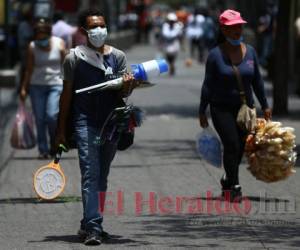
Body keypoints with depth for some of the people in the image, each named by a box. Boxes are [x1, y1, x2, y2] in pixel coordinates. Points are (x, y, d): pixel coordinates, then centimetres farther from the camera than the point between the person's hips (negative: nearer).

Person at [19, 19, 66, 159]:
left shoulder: (59, 44, -1)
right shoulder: (32, 47, 0)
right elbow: (29, 70, 6)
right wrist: (23, 88, 3)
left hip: (55, 84, -1)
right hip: (37, 86, 2)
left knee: (52, 116, -16)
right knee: (40, 119, 0)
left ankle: (54, 144, 7)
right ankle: (43, 150, 8)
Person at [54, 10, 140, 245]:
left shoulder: (118, 56, 8)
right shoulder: (74, 58, 0)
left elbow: (121, 94, 5)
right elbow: (67, 94, 3)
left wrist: (127, 85, -20)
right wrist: (61, 130, 2)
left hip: (111, 124, 4)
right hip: (85, 123, -4)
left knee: (102, 177, 12)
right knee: (90, 174, -14)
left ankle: (89, 224, 24)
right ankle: (93, 228, -20)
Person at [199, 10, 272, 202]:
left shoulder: (250, 52, 2)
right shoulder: (216, 54, -8)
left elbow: (257, 81, 10)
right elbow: (208, 85, -4)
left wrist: (265, 106, 12)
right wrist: (202, 112, -3)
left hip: (245, 108, 4)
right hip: (222, 109, -4)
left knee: (240, 148, 7)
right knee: (232, 145, -14)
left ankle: (227, 180, 31)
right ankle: (234, 187, -3)